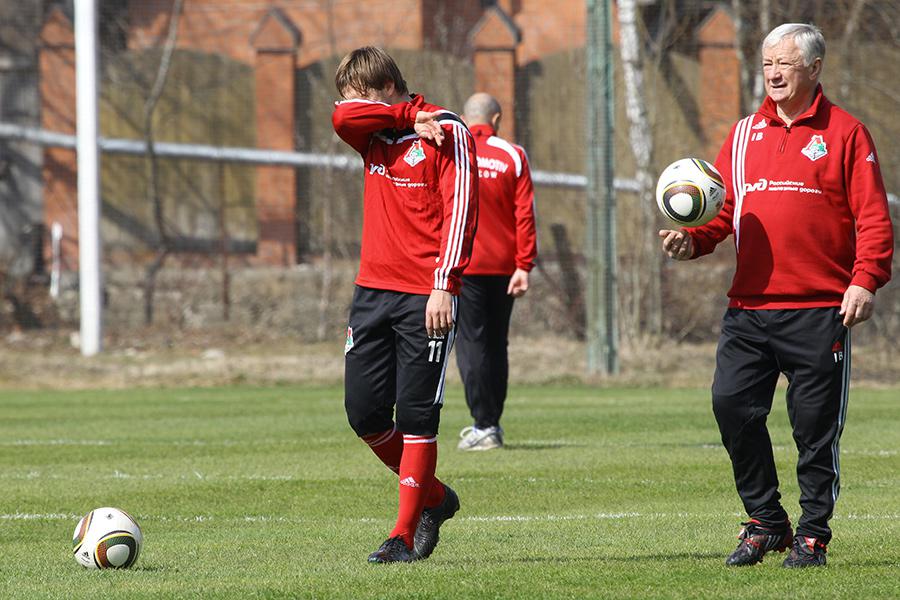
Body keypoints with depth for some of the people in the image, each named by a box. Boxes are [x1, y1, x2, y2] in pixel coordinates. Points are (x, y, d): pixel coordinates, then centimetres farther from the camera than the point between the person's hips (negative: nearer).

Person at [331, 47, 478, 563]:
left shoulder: (447, 131, -4)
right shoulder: (375, 133, 14)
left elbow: (459, 211, -10)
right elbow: (343, 115, -8)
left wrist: (445, 285, -17)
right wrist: (408, 117, -9)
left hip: (426, 296, -6)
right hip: (374, 289, 6)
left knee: (417, 414, -5)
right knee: (364, 411, 3)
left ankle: (406, 534, 1)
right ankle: (435, 497, 22)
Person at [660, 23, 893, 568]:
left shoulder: (844, 134, 1)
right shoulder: (745, 134, 14)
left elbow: (874, 218, -3)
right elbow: (723, 208, 16)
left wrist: (866, 281, -15)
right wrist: (691, 240, -4)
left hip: (820, 312, -4)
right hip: (749, 308, 4)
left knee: (816, 423, 0)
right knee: (732, 404, -5)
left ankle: (813, 534, 11)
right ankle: (765, 522, 10)